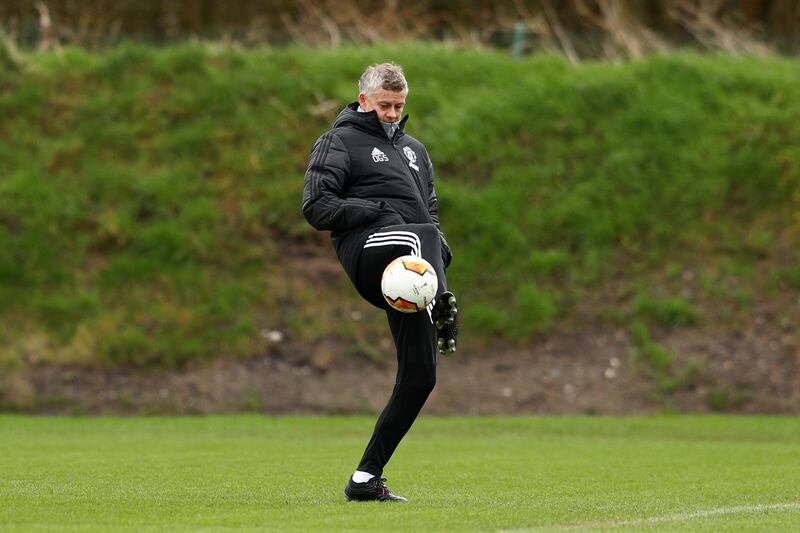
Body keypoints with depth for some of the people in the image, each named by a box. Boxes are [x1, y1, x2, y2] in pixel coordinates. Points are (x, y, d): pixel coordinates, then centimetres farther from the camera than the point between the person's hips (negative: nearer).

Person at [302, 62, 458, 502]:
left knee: (419, 377, 0)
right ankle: (441, 307, -73)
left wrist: (442, 253, 15)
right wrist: (377, 210, -9)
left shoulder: (414, 149, 33)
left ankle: (366, 478, 6)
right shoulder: (339, 143, 10)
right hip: (368, 248, -7)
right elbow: (317, 207, -2)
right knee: (421, 238, -41)